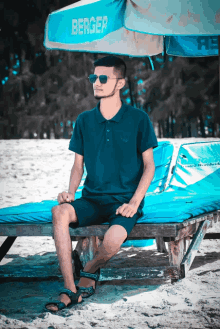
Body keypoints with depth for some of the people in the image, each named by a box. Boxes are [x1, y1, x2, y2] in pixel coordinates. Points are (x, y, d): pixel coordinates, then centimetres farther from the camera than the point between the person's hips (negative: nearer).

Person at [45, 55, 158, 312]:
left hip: (124, 201, -3)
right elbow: (78, 165, 14)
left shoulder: (137, 119, -1)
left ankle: (90, 271, 1)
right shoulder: (84, 121, 9)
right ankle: (70, 290, -26)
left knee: (113, 240, -35)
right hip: (92, 199, 3)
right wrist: (70, 193, -6)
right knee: (60, 212, -30)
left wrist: (134, 202, -12)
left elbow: (149, 165, 0)